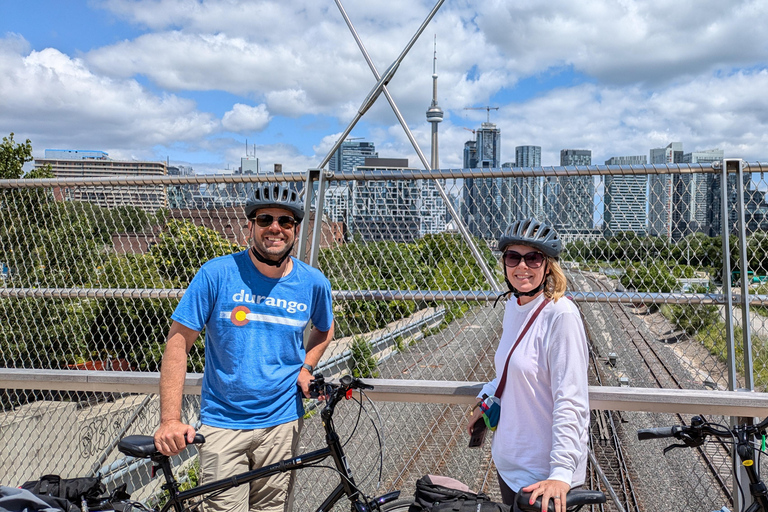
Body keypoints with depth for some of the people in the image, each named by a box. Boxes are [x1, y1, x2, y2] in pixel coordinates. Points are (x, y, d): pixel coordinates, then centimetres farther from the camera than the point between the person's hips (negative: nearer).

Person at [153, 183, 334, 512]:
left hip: (281, 423, 3)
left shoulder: (313, 283, 0)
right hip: (223, 424, -2)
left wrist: (307, 367, 1)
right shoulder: (217, 274, -9)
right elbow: (178, 342, -9)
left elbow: (324, 329, 21)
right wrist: (170, 420, -16)